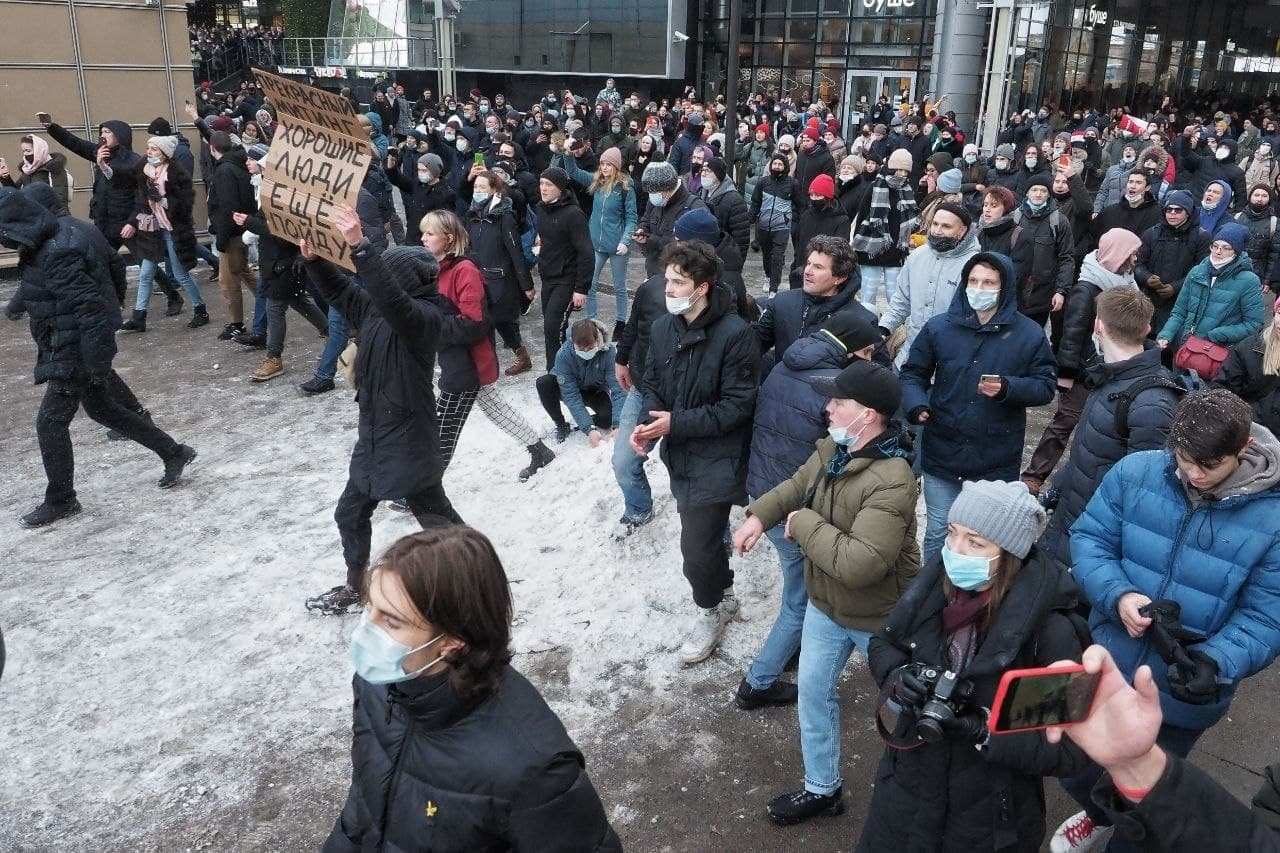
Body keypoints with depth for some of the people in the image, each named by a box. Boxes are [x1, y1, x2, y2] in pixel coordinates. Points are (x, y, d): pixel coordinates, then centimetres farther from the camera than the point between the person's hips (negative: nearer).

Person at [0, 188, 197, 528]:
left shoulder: (57, 256, -26)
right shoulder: (45, 242, 5)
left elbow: (90, 308, -28)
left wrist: (97, 364, -26)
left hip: (74, 354, -10)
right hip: (69, 349, 10)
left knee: (50, 424, 0)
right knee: (102, 409, 20)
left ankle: (60, 501, 14)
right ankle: (174, 454, 27)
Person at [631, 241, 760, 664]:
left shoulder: (734, 334, -20)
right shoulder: (662, 327, 0)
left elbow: (738, 405, -19)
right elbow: (652, 384, 11)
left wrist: (676, 423, -22)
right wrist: (646, 423, -9)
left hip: (716, 459, -7)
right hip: (679, 455, 7)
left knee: (697, 545, -4)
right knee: (705, 535, 21)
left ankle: (710, 612, 22)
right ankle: (723, 595, 44)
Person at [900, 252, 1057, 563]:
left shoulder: (1029, 335, -4)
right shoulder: (939, 327, -1)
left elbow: (1045, 386, 1)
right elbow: (913, 373, 8)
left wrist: (1007, 388, -18)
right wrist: (916, 404, -12)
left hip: (997, 463, -1)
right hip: (942, 455, 1)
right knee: (939, 533, 12)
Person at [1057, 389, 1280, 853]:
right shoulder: (1135, 471, -14)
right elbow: (1088, 538, -7)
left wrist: (1217, 663, -32)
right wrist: (1117, 595, -26)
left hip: (1183, 698, -2)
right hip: (1104, 667, 3)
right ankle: (1102, 814, 61)